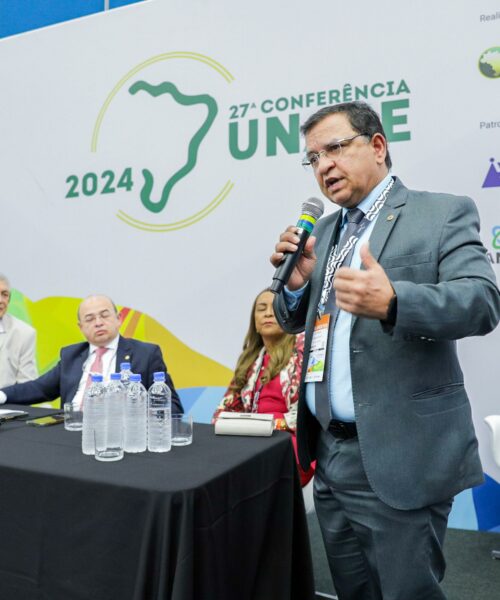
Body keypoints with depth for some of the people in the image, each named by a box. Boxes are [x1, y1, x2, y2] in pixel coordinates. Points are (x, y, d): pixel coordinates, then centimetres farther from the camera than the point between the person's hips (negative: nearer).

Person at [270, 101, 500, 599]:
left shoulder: (443, 214, -5)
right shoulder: (323, 232, 13)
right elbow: (292, 321, 14)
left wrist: (393, 301, -37)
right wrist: (296, 282, -8)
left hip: (399, 458, -6)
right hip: (331, 453, 6)